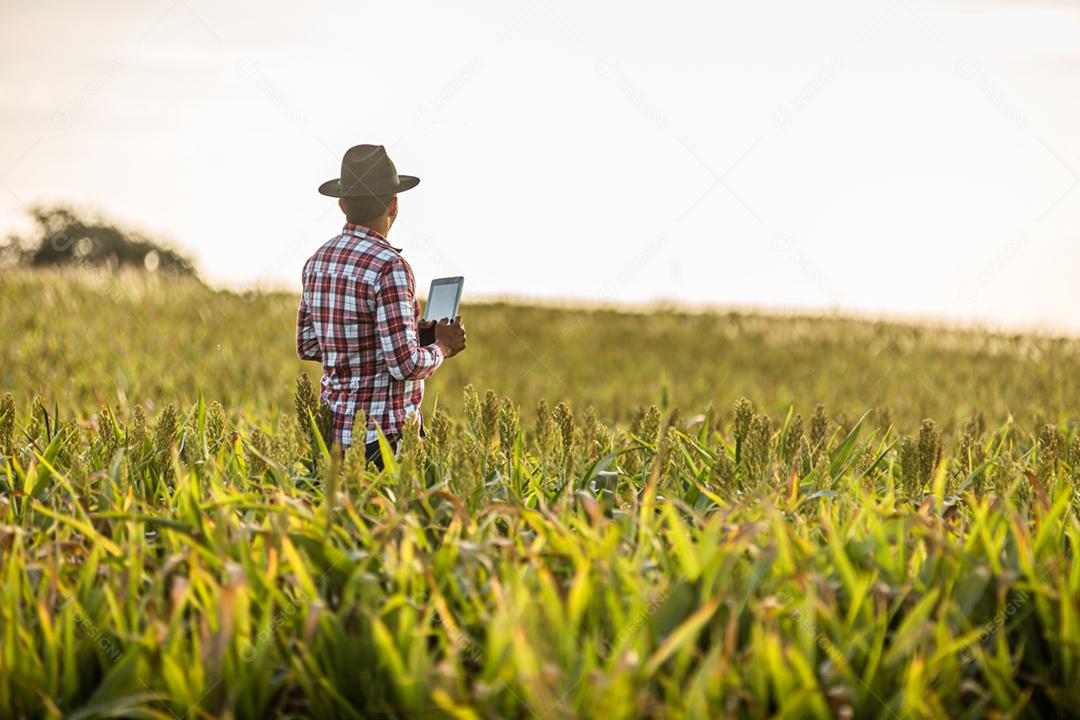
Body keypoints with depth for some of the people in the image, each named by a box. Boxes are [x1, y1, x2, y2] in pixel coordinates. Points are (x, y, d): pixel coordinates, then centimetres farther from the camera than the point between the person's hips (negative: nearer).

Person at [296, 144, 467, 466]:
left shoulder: (318, 262, 8)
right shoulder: (389, 267, -16)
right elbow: (405, 365, -21)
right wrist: (442, 347, 1)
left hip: (336, 426, 8)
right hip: (384, 434, -8)